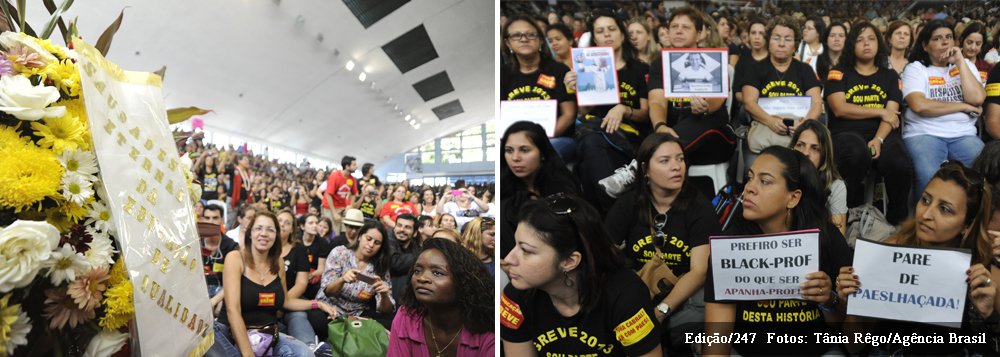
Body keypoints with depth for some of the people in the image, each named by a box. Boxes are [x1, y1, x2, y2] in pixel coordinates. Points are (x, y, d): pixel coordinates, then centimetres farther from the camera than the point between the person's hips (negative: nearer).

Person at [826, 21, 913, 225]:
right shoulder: (839, 73, 12)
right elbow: (840, 109, -3)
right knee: (857, 155, -40)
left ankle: (897, 220, -6)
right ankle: (853, 213, -15)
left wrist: (878, 139, -15)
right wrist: (880, 112, 0)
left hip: (882, 134, 2)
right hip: (847, 133, -2)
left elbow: (891, 115, 5)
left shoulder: (890, 76, 19)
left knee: (900, 165, -32)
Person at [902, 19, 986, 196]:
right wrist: (964, 106, -5)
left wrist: (960, 62, -1)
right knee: (929, 177, -32)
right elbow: (919, 105, -14)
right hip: (924, 134, -4)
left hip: (964, 135, 4)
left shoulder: (965, 66, 17)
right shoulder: (915, 69, 4)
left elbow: (977, 99, -3)